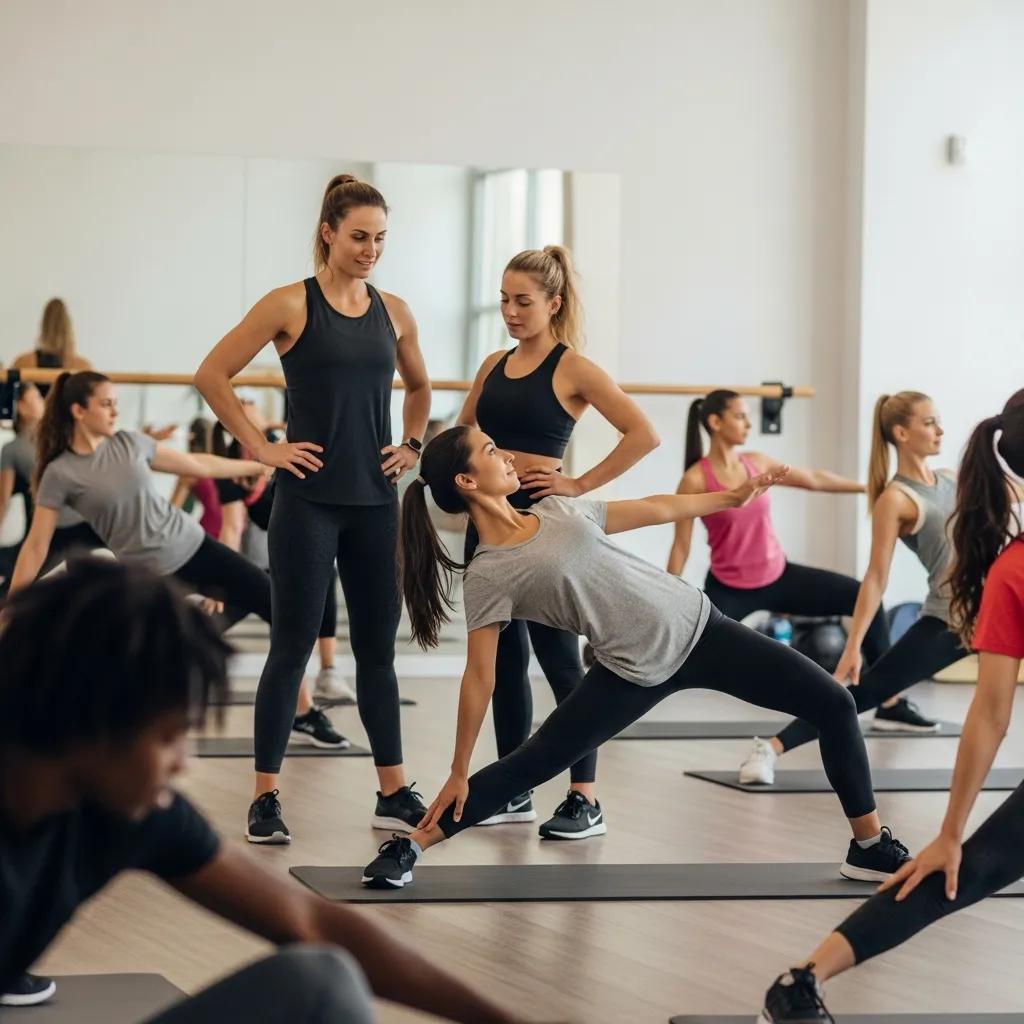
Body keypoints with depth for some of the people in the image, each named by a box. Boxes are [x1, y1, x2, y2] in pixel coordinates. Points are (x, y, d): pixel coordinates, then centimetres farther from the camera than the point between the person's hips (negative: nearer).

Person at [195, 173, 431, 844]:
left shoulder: (394, 312, 8)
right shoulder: (291, 305, -6)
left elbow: (419, 387, 26)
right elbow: (213, 375, -7)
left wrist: (412, 446, 12)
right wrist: (261, 449, -8)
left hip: (375, 500, 5)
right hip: (310, 499, -5)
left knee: (378, 645, 10)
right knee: (293, 645, -2)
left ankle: (394, 793, 17)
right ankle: (266, 795, 5)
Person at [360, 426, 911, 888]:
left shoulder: (558, 509, 6)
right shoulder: (487, 576, -11)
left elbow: (655, 510, 17)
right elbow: (479, 679, -10)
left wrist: (734, 496, 20)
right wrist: (458, 774, -10)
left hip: (699, 627, 5)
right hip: (636, 672, -5)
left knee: (833, 703, 2)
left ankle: (871, 846, 15)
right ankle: (410, 846, 6)